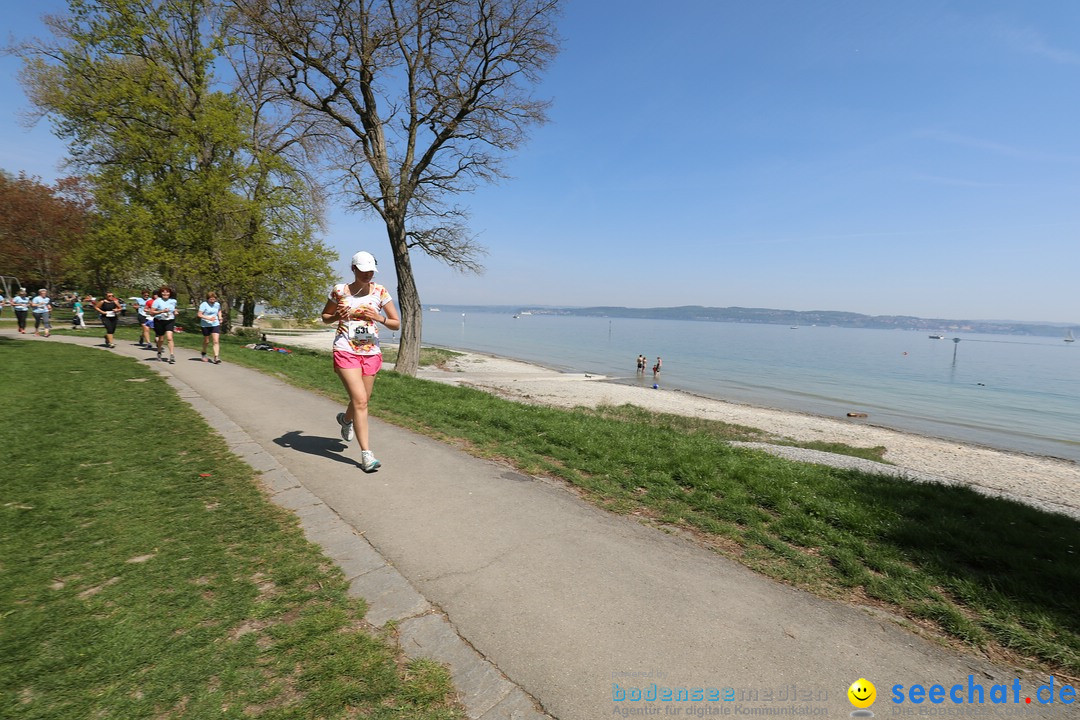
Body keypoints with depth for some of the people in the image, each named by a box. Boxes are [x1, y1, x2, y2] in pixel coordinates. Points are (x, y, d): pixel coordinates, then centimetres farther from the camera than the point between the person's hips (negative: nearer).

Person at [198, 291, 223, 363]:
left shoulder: (217, 304, 4)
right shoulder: (204, 304, -11)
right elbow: (199, 314, -13)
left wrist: (220, 317, 10)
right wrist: (208, 318, -24)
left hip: (215, 325, 2)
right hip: (206, 325, -2)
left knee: (216, 341, -11)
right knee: (206, 341, 14)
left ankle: (216, 357, -14)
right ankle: (204, 354, 41)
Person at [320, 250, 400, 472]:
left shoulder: (380, 292, 2)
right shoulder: (340, 290, 1)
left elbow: (397, 324, 3)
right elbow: (324, 317, 14)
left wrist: (380, 318, -17)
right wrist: (337, 316, -9)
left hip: (371, 352, 3)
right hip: (346, 352, -3)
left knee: (362, 401, 15)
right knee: (360, 400, -15)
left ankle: (346, 419, 52)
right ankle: (366, 454, -8)